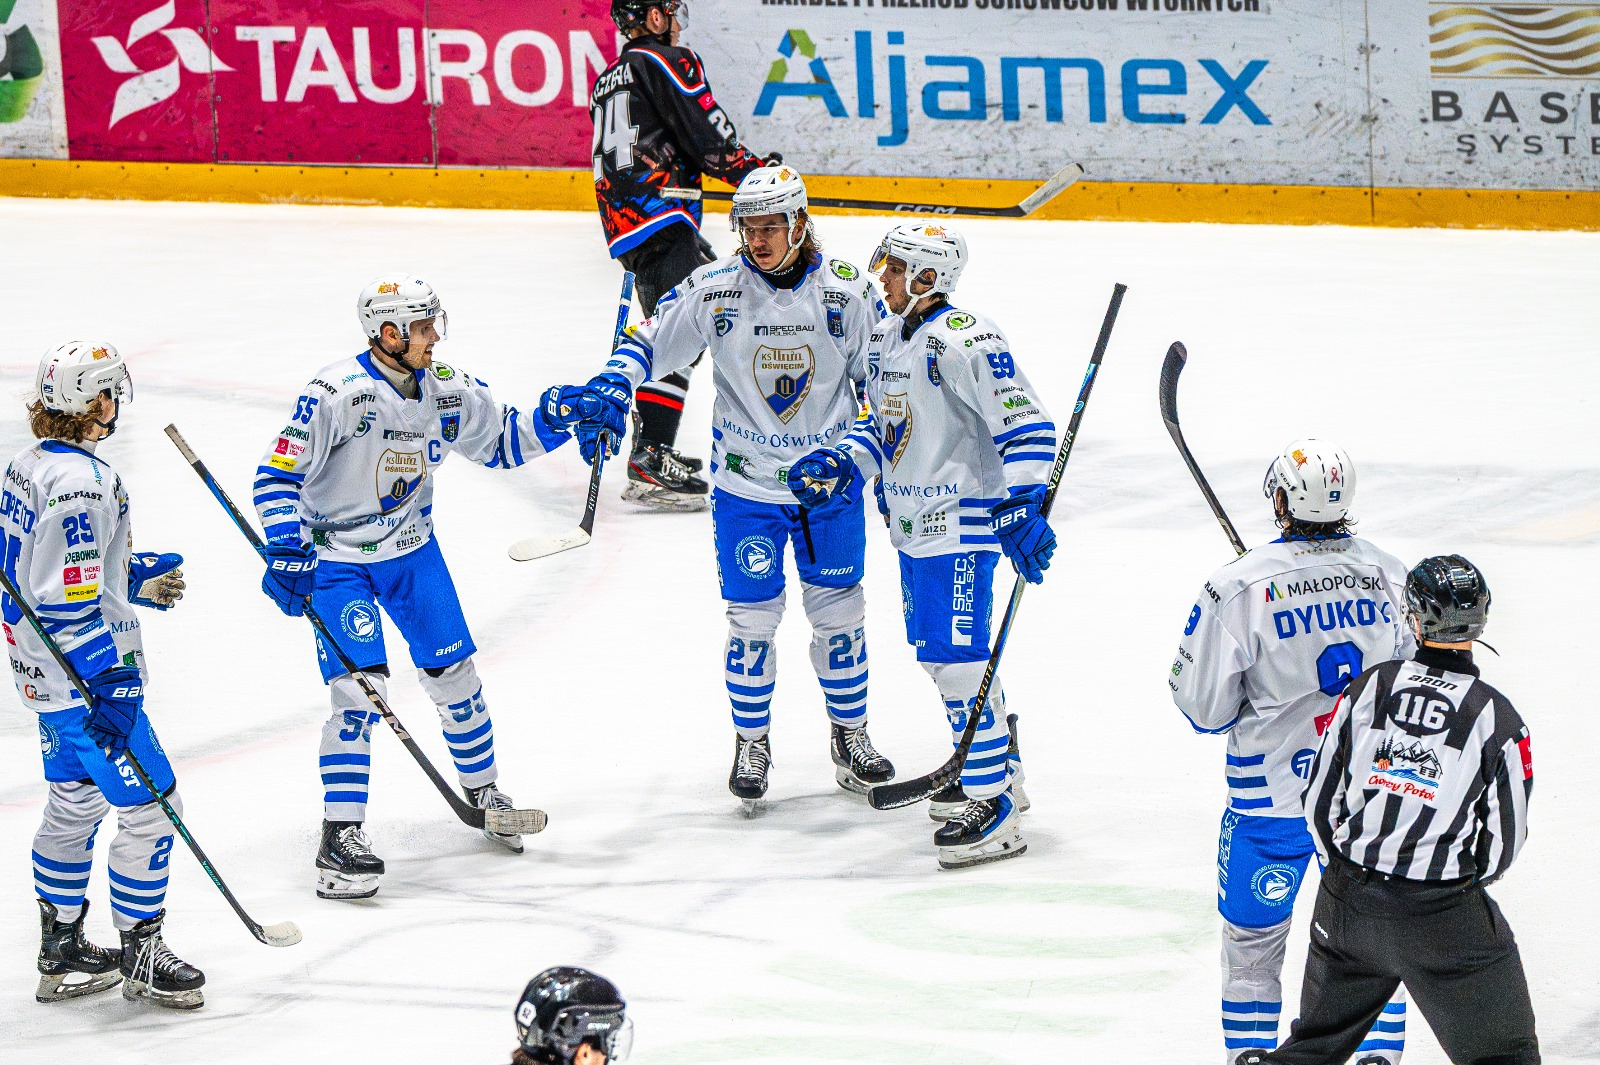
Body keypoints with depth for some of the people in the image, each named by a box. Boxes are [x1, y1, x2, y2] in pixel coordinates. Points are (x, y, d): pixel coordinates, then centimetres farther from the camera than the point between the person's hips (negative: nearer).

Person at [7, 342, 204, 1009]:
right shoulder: (80, 481, -24)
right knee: (150, 806, -2)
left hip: (46, 672, 10)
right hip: (84, 678, -10)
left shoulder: (30, 467, 8)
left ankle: (61, 953, 29)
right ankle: (142, 957, 6)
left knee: (76, 802, 20)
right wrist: (112, 684, -27)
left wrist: (141, 579, 17)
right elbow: (68, 600, -28)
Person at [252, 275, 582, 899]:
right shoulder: (339, 392, -24)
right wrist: (288, 551, -31)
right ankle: (341, 837, -13)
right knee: (359, 686, -16)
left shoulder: (447, 391, -6)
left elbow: (499, 444, 11)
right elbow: (278, 473, -22)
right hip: (336, 559, -6)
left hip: (411, 549, 6)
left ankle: (484, 791, 32)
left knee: (453, 673, 8)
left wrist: (550, 421, -8)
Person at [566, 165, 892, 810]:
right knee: (753, 617, 2)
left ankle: (851, 735, 26)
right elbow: (650, 340, -3)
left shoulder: (847, 293, -7)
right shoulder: (714, 290, -9)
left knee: (838, 612, 8)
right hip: (745, 484, -1)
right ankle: (751, 745, 18)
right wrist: (611, 387, -21)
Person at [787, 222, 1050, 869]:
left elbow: (1026, 426, -22)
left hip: (962, 521, -10)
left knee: (956, 658, -13)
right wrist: (843, 465, 6)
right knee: (935, 652, 18)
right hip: (914, 522, 10)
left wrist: (1022, 509, -29)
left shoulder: (964, 341, -20)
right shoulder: (887, 337, 10)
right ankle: (998, 770, 34)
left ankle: (994, 810, -9)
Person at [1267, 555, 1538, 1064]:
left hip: (1348, 906, 4)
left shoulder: (1368, 687, -5)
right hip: (1444, 917, -4)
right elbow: (1505, 840, -3)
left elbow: (1319, 798, 2)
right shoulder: (1498, 719, -12)